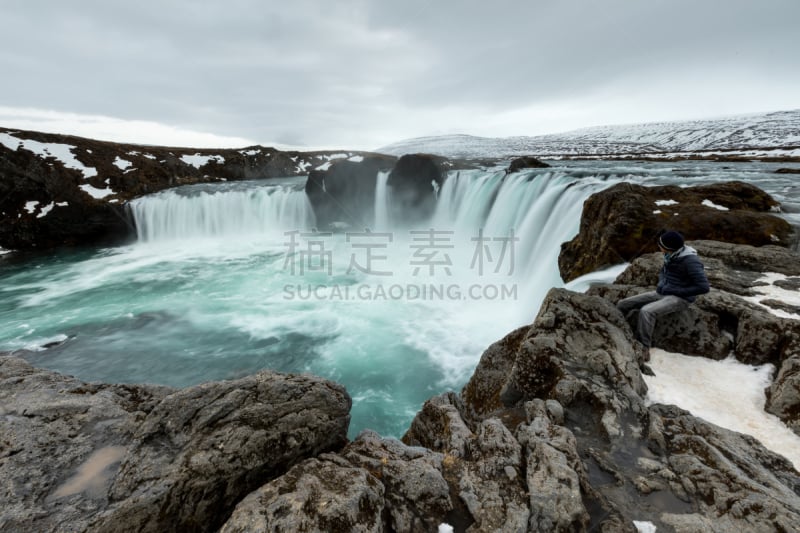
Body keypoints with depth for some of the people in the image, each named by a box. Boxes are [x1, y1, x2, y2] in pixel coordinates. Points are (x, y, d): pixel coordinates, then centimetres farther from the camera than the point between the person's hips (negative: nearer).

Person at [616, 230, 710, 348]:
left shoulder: (690, 261, -20)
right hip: (663, 293, 8)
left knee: (646, 312, -35)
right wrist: (661, 284, 2)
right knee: (623, 304, -5)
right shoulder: (672, 255, 4)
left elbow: (703, 287, -22)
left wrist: (675, 291, -17)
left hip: (680, 298, -8)